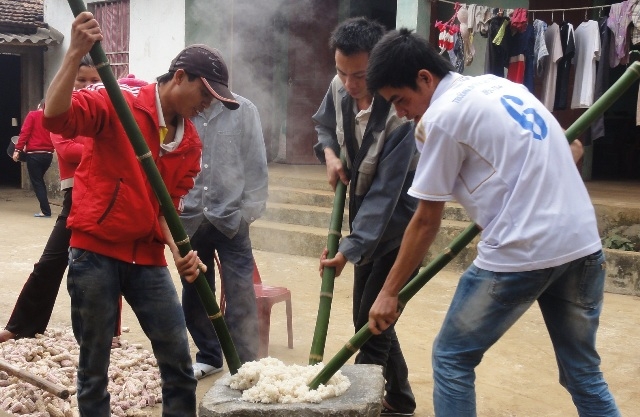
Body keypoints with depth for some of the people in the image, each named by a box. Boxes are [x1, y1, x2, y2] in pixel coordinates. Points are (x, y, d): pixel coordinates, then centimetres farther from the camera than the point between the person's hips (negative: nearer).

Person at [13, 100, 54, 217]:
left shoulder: (32, 115, 0)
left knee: (36, 182, 2)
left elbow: (25, 132, -9)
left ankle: (46, 211, -4)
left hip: (34, 154, -4)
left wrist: (18, 149, -8)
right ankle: (45, 208, 19)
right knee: (40, 180, 21)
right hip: (48, 154, 4)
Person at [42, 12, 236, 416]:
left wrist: (179, 252, -10)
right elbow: (56, 117, -24)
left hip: (148, 257, 5)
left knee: (179, 361, 4)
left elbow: (170, 205, 7)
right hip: (95, 251, -5)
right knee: (94, 364, 6)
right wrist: (76, 53, -34)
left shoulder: (191, 142, 8)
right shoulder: (118, 103, -8)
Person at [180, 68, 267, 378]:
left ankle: (246, 364, 6)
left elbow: (256, 164, -1)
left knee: (241, 295, -3)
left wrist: (249, 210, -4)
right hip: (190, 217, 2)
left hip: (230, 216, -2)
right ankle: (208, 356, 30)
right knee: (194, 293, 13)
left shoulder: (243, 111, -3)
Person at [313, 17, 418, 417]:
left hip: (398, 221, -7)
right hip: (365, 210, 8)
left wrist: (349, 249, -36)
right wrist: (330, 155, -9)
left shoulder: (401, 115, -31)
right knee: (367, 316, 14)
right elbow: (324, 125, 12)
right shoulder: (340, 88, -11)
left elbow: (385, 195, -32)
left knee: (372, 320, -7)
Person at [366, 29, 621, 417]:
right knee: (584, 370, 18)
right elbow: (566, 150, 28)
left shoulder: (442, 117, -7)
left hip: (520, 253, -8)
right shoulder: (501, 84, 16)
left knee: (452, 359, 9)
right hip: (584, 243, 8)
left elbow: (427, 222, -4)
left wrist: (389, 293, 5)